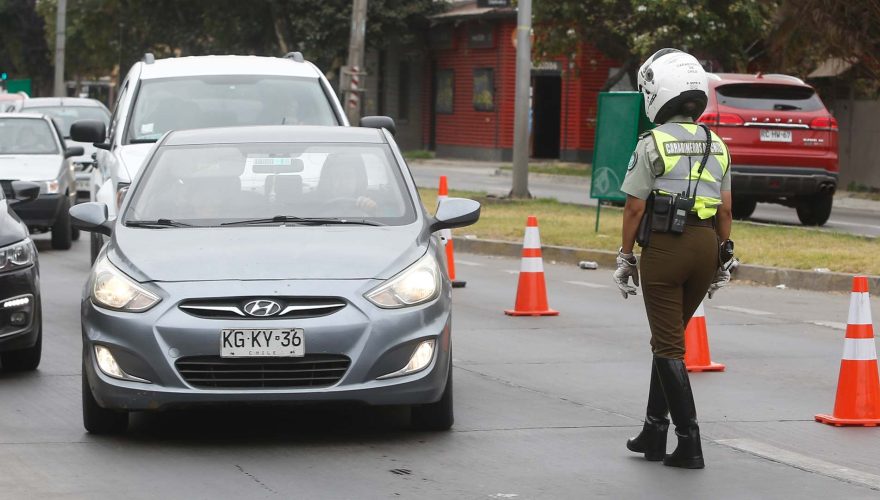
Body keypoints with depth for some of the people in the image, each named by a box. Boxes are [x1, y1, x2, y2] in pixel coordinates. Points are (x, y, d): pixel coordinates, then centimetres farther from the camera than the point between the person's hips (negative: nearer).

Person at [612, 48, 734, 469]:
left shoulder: (652, 144, -8)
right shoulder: (716, 146, 9)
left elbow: (635, 206, -7)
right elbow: (725, 209, 10)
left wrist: (625, 257, 1)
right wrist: (722, 259, 18)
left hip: (664, 245, -6)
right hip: (706, 245, 6)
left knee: (668, 345, -1)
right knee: (670, 337, 18)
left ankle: (689, 442, -6)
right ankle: (654, 431, 21)